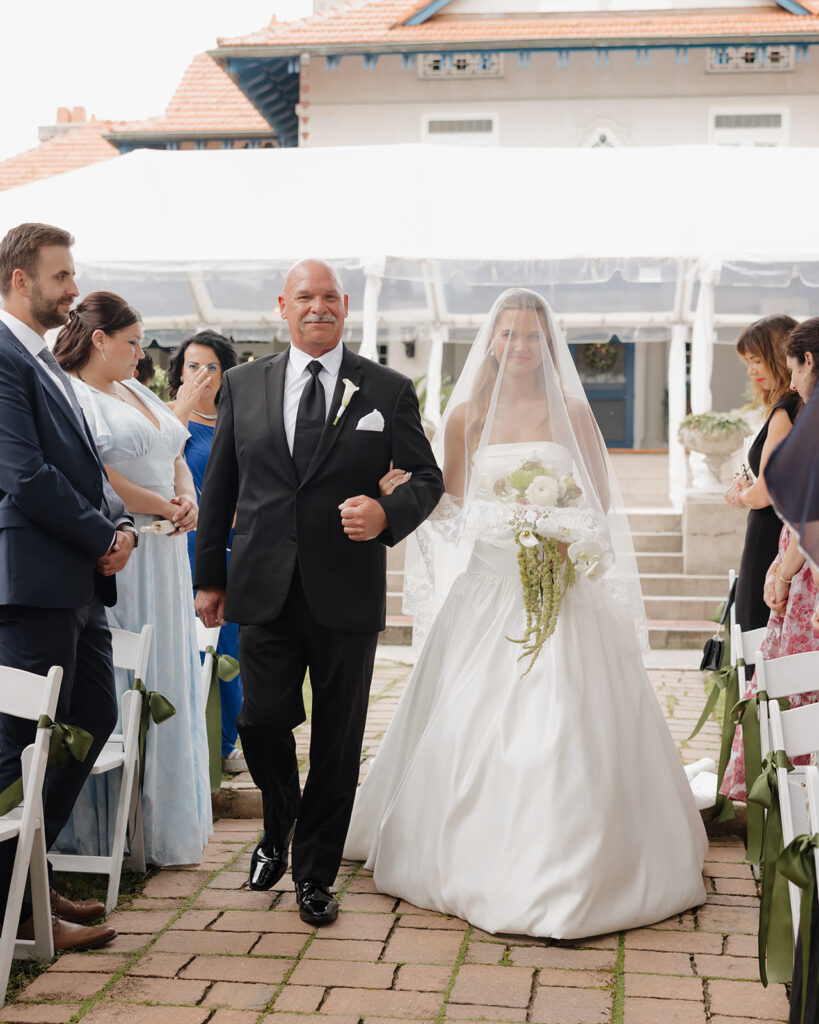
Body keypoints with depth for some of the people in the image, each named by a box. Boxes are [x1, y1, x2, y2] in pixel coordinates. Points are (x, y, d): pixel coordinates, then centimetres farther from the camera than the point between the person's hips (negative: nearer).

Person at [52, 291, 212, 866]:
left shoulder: (138, 393, 18)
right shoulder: (70, 395, -10)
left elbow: (176, 457, 22)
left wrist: (189, 498, 1)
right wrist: (165, 508, -11)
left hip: (164, 557, 9)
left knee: (167, 683, 12)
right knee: (116, 691, -5)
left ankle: (167, 822, 22)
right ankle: (110, 830, 4)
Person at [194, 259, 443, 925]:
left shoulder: (388, 390, 3)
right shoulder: (244, 385, 8)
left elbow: (428, 477, 6)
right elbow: (219, 487, 11)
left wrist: (388, 512, -15)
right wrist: (209, 577, 9)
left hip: (347, 595, -1)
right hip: (265, 591, 1)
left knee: (338, 741, 7)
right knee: (261, 723, 0)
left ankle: (315, 872, 24)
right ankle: (279, 829, 32)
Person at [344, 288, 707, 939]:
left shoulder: (572, 413, 5)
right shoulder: (466, 416, 7)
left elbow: (601, 503, 6)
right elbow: (450, 507, 9)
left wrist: (570, 541, -12)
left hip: (560, 591, -1)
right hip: (487, 590, 1)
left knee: (565, 730, -6)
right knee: (470, 729, 0)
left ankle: (561, 871, 4)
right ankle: (474, 863, 16)